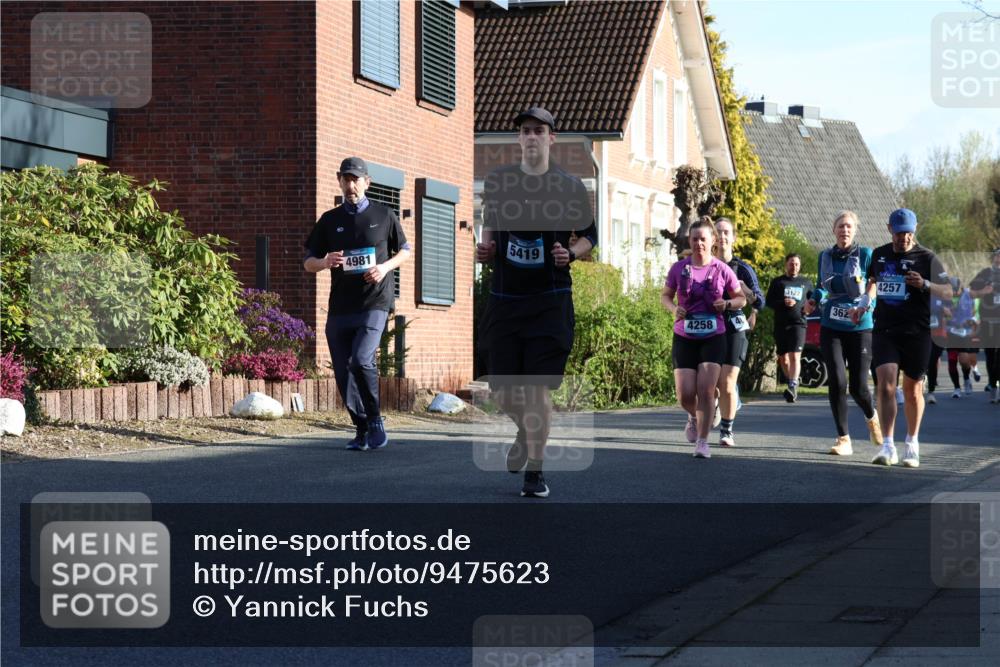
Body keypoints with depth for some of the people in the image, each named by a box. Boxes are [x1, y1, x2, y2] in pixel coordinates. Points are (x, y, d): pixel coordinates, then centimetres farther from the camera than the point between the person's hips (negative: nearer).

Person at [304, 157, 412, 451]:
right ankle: (362, 429, 17)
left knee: (361, 360, -22)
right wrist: (325, 262, -11)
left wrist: (385, 267, -6)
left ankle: (375, 420, -4)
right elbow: (308, 263, 12)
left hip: (374, 303, -4)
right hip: (339, 306, 4)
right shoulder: (329, 220, 11)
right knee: (343, 372, 2)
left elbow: (404, 251, 15)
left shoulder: (384, 215, 6)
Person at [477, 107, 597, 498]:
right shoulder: (497, 183, 7)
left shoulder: (570, 187, 0)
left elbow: (590, 236, 9)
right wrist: (484, 250, 1)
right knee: (502, 390, 5)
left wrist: (571, 253, -11)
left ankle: (535, 470, 3)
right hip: (504, 299, 3)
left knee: (538, 387, -8)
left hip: (550, 300, -3)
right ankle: (526, 433, 38)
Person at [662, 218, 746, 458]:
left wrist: (727, 304, -14)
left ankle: (702, 441, -4)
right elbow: (665, 295, 12)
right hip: (684, 337, 1)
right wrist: (674, 308, -10)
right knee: (685, 394, -5)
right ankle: (694, 417, 30)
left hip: (713, 337, -1)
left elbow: (741, 299, 7)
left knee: (706, 389, -12)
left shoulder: (722, 270, -3)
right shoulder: (678, 268, -1)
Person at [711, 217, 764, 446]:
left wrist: (748, 293, -26)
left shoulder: (743, 269, 1)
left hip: (734, 328, -1)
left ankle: (727, 431, 5)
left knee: (728, 383, -8)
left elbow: (760, 302, -5)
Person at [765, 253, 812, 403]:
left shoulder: (806, 283, 16)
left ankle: (792, 387, -28)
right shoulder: (777, 282, 12)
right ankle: (793, 384, 24)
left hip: (798, 324, -2)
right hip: (780, 324, 2)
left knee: (795, 356, -18)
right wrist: (783, 303, -12)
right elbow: (768, 302, 6)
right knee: (783, 359, 7)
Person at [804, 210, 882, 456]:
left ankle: (871, 417, 32)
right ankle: (843, 438, 1)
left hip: (860, 328, -2)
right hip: (831, 328, 3)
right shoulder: (825, 257, 9)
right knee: (837, 382, -9)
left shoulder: (865, 255, -2)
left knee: (858, 386, -3)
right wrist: (814, 300, 1)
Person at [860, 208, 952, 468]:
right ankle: (888, 447, -14)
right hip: (884, 330, 2)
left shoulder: (926, 258, -2)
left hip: (917, 332, -2)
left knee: (913, 390, 6)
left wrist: (924, 284, -21)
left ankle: (912, 444, 23)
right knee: (886, 384, -13)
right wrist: (863, 304, 11)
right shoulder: (879, 254, 9)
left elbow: (948, 291, -3)